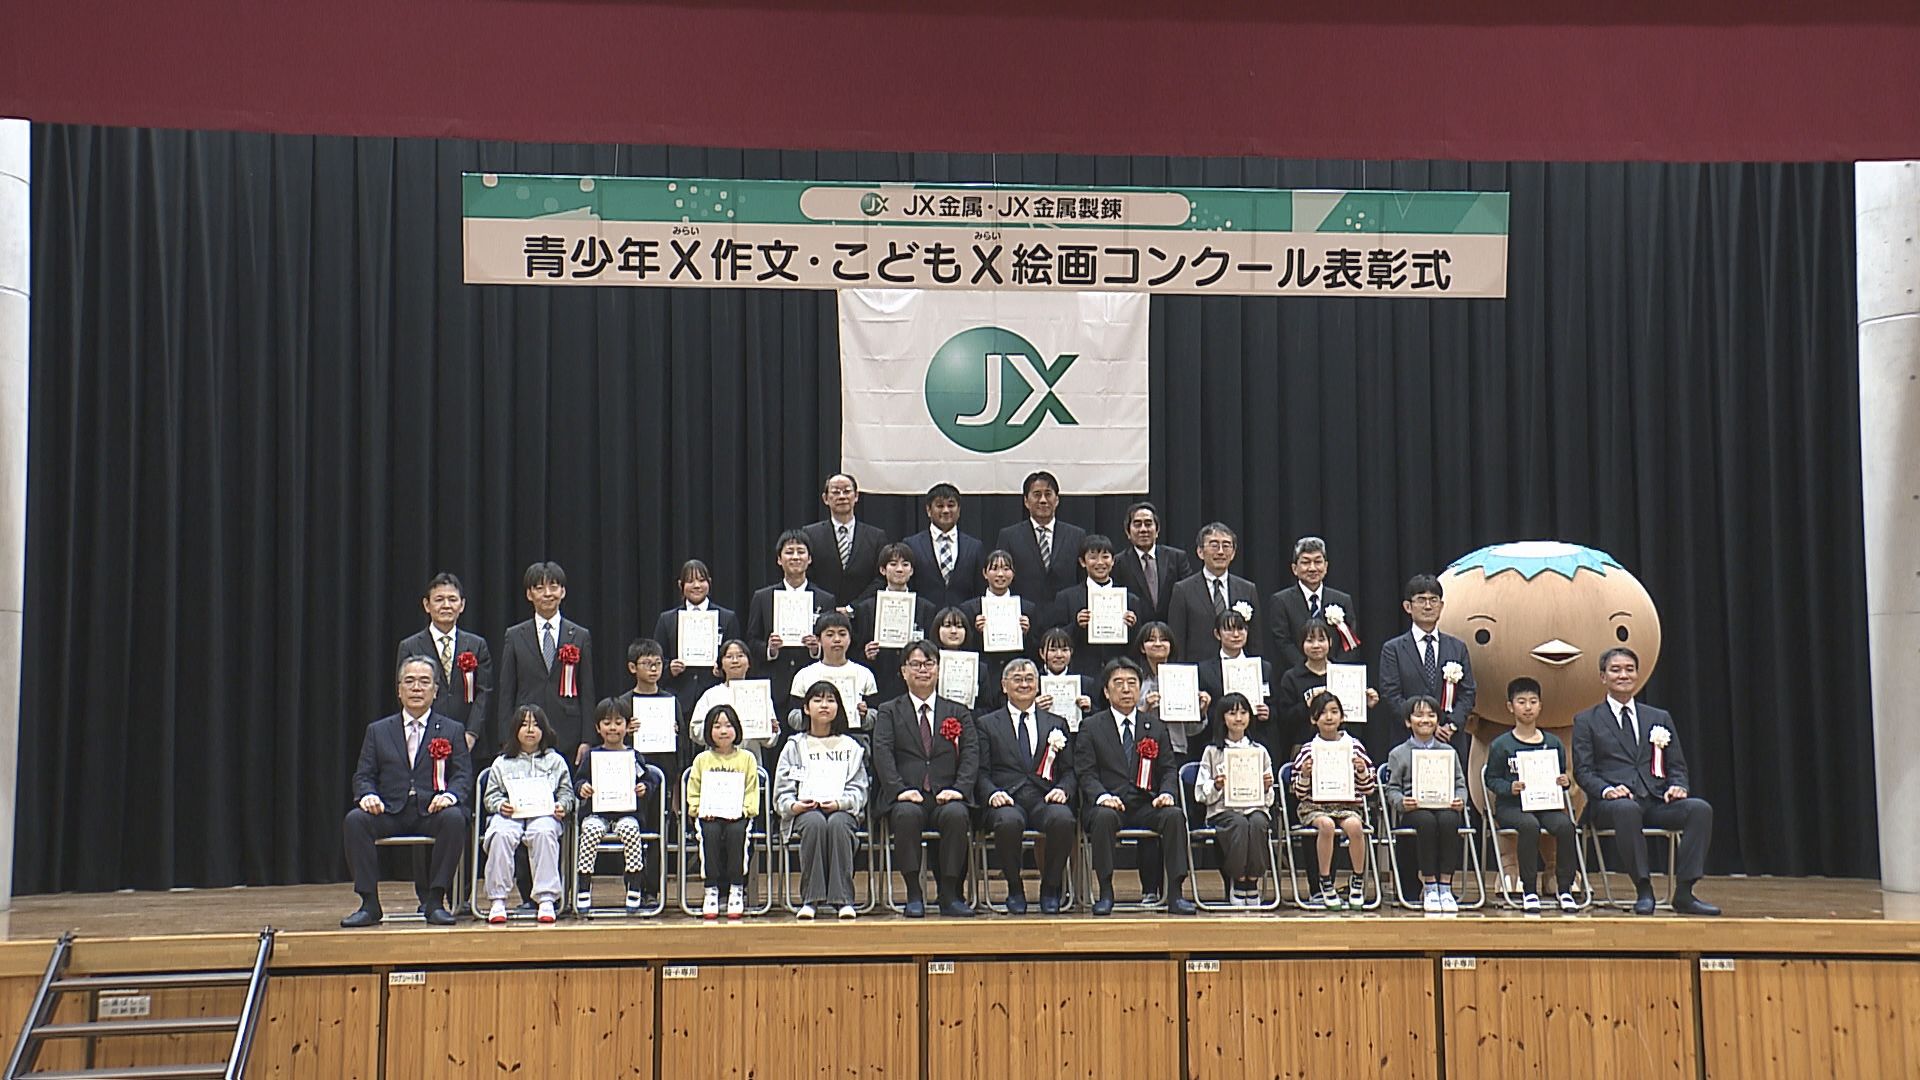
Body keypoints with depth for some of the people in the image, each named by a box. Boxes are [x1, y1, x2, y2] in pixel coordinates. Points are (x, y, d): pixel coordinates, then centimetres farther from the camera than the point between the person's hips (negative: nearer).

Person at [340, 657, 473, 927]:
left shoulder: (453, 731, 14)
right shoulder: (378, 731, 17)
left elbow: (463, 777, 4)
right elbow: (364, 776, 11)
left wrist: (450, 796, -19)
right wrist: (368, 796, -13)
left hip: (432, 811, -1)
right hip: (390, 812, 1)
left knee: (454, 819, -34)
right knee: (354, 820, -28)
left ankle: (435, 901, -23)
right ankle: (369, 904, -20)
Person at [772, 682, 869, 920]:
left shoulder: (850, 746, 19)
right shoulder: (795, 746, 18)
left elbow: (858, 790, 9)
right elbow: (782, 791, 10)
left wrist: (839, 803, -12)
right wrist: (793, 805, -12)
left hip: (842, 811, 0)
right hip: (804, 812, 0)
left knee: (838, 824, -36)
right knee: (815, 823, -36)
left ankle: (843, 899, -37)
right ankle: (810, 899, -36)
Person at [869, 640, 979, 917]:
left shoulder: (959, 713, 20)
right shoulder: (889, 712, 16)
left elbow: (971, 755, 6)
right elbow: (882, 754, 0)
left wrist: (959, 789, -13)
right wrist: (901, 789, -17)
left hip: (946, 799, 1)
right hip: (906, 799, -1)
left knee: (957, 815, -33)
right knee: (906, 814, -36)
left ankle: (950, 894, -21)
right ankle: (913, 895, -24)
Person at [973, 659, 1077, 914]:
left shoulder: (1057, 724, 23)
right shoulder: (986, 724, 17)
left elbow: (1069, 771, 16)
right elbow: (981, 772, 8)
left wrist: (1062, 789, -7)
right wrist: (992, 794, -14)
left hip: (1045, 799, 1)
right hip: (1006, 800, -1)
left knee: (1062, 819, -34)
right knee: (1009, 821, -38)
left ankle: (1050, 888, -10)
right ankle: (1014, 890, -12)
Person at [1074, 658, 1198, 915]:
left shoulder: (1155, 727, 17)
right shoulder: (1091, 727, 8)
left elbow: (1169, 769, 12)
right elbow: (1085, 772, 0)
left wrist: (1167, 793, -10)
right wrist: (1102, 796, -20)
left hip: (1147, 806, 2)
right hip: (1109, 805, -2)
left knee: (1174, 814, -28)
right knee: (1104, 816, -36)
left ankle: (1175, 894, -24)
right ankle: (1105, 892, -26)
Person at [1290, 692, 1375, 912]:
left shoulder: (1355, 746, 8)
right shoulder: (1308, 750, 6)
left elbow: (1368, 789, 11)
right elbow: (1299, 793, 5)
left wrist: (1363, 771, -9)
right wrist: (1304, 775, -14)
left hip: (1348, 805, 1)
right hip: (1315, 806, -1)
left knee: (1354, 825, -32)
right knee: (1326, 825, -34)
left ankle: (1358, 881, -12)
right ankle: (1326, 884, -19)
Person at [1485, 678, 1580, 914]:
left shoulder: (1553, 743, 13)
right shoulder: (1501, 745, 4)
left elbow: (1563, 775, 18)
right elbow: (1491, 779, 3)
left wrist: (1566, 781, -5)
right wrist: (1510, 787, -16)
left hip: (1547, 803, 3)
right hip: (1511, 806, -3)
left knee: (1565, 824, -29)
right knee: (1529, 825, -35)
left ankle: (1565, 889, -17)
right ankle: (1529, 890, -22)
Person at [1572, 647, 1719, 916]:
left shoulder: (1660, 718, 22)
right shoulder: (1587, 721, 12)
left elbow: (1677, 766, 19)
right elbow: (1583, 770, 3)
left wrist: (1677, 786, -5)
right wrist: (1607, 790, -18)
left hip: (1656, 801, 4)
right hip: (1612, 803, -4)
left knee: (1700, 809, -26)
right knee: (1627, 809, -39)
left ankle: (1684, 893, -23)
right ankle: (1643, 890, -29)